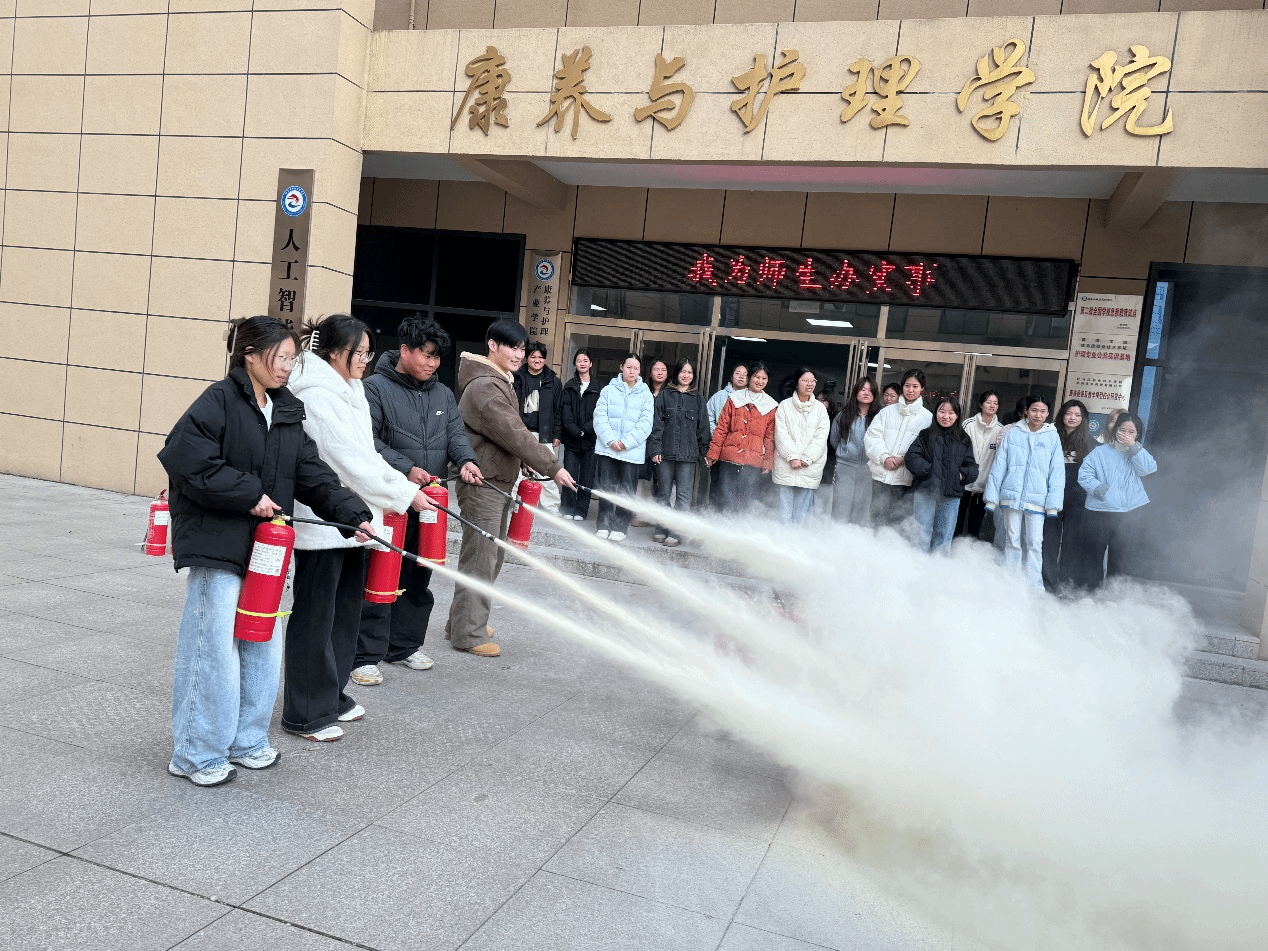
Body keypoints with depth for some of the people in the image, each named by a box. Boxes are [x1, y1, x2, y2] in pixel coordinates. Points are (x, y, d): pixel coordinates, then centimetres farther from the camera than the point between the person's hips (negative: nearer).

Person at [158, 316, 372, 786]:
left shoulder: (287, 412, 13)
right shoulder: (220, 400, -9)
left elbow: (314, 473, 8)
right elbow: (185, 457, -21)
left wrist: (353, 513, -4)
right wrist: (250, 494, -19)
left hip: (265, 547, 8)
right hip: (217, 544, -7)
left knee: (264, 646, 14)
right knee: (216, 647, -1)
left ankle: (246, 740, 31)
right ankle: (197, 754, 16)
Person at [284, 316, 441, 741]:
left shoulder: (350, 391, 15)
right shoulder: (316, 396, -15)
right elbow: (348, 461, -20)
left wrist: (399, 485, 7)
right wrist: (404, 494, -16)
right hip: (321, 521, -9)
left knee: (345, 610, 16)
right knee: (314, 617, 1)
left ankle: (331, 694, 31)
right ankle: (305, 713, 13)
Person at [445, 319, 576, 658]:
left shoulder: (501, 382, 16)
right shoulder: (484, 387, -18)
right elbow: (514, 434, -22)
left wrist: (525, 464, 12)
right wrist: (553, 467, -18)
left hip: (500, 482, 10)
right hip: (483, 484, -10)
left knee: (492, 555, 16)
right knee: (479, 560, -5)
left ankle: (462, 621, 28)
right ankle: (468, 634, 4)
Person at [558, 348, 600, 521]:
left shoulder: (598, 388, 5)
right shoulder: (569, 387, 11)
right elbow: (566, 413, 2)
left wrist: (585, 429, -13)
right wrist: (576, 431, -11)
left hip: (590, 439, -1)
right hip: (571, 439, 1)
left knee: (587, 477, 1)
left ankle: (581, 511, 9)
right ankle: (567, 509, 8)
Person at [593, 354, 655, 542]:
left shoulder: (646, 395, 5)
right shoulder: (609, 390, 8)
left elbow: (645, 424, -2)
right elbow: (600, 417, 1)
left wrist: (626, 442, -12)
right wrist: (610, 440, -12)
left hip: (632, 451, -1)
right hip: (607, 449, 1)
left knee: (627, 490, 0)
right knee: (606, 487, 4)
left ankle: (620, 527, 10)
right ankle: (604, 525, 12)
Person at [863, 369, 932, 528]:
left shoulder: (928, 418, 3)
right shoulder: (888, 411, 12)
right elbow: (872, 436, 4)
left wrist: (904, 459, -15)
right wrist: (884, 457, -10)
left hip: (905, 479, -2)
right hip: (881, 475, 2)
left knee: (897, 521, -4)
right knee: (878, 518, 6)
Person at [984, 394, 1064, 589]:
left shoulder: (1053, 437, 5)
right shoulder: (1013, 433, 5)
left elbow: (1057, 472, 4)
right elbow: (998, 466, 6)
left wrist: (1053, 503, -2)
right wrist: (992, 497, 3)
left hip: (1037, 499, -1)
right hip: (1012, 497, 1)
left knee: (1035, 543, -4)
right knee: (1012, 541, 6)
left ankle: (1034, 586, 4)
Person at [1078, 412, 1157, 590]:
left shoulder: (1137, 454, 13)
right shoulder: (1100, 452, 6)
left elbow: (1149, 469, -7)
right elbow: (1084, 474, -3)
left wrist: (1133, 447, -12)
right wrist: (1099, 489, -16)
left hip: (1128, 515, 2)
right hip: (1098, 514, -1)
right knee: (1092, 555, 4)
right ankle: (1091, 589, 15)